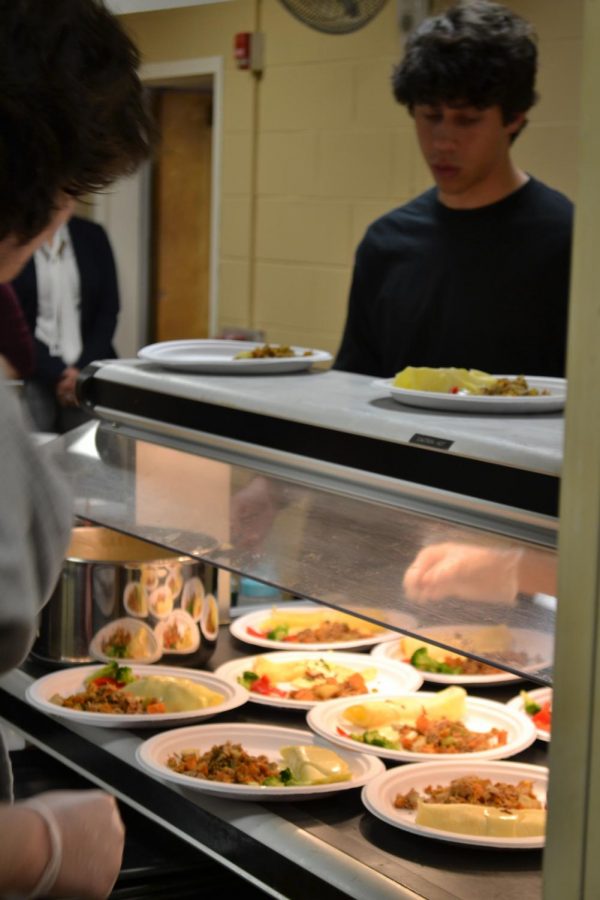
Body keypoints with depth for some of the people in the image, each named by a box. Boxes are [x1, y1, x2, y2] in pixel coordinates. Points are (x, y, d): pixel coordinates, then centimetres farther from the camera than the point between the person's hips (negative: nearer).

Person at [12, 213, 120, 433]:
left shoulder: (92, 236, 8)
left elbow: (108, 311, 7)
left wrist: (83, 370, -6)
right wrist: (57, 374, -11)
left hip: (88, 374, 2)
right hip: (32, 376, -2)